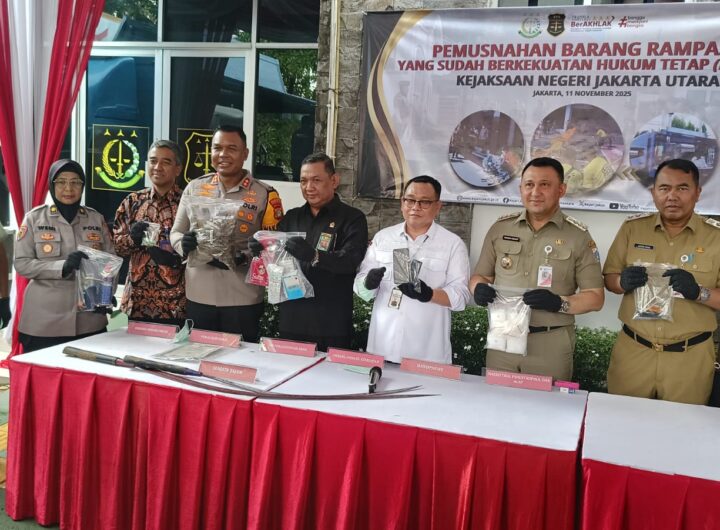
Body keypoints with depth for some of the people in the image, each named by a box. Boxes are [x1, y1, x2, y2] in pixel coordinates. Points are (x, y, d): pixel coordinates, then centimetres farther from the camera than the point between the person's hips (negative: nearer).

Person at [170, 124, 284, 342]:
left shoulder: (264, 195, -2)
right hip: (198, 297, 3)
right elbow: (176, 232, 12)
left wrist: (244, 258, -20)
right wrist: (184, 243, -11)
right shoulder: (194, 188, 7)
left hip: (243, 301, -3)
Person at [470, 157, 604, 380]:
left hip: (551, 345, -2)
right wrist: (479, 288, -11)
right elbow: (480, 276, 12)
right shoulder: (500, 228, 6)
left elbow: (595, 297, -1)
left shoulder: (578, 236, -2)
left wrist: (559, 303, -19)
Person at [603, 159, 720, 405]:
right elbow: (609, 278, 5)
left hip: (690, 356, -1)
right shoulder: (633, 227, 1)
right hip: (632, 350, 1)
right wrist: (623, 282, -16)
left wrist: (699, 292, -22)